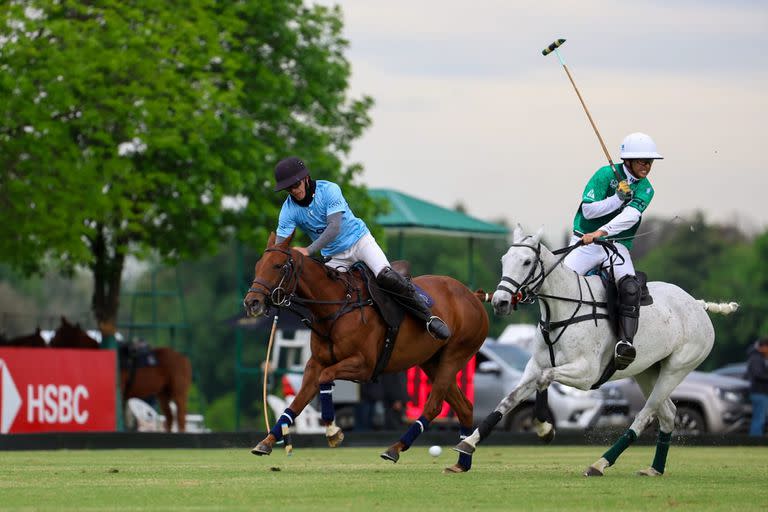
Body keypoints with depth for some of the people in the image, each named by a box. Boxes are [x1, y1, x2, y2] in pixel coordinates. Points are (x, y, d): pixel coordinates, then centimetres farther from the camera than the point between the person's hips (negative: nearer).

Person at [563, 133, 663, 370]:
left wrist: (601, 232, -32)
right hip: (585, 243, -1)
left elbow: (630, 216, -16)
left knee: (630, 287, -27)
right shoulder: (606, 175, -4)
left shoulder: (645, 189, 3)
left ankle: (625, 342, -34)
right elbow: (589, 210, -10)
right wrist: (618, 198, -21)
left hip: (617, 246, 1)